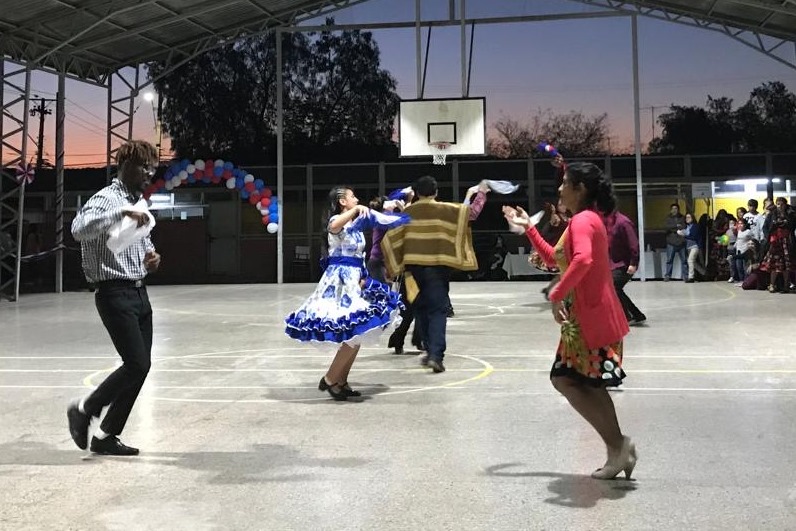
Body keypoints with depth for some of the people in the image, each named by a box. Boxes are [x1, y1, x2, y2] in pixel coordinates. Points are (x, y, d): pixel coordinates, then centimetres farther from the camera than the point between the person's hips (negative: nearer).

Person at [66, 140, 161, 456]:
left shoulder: (139, 203, 16)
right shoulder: (107, 199, -11)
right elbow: (78, 229, -31)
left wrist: (151, 256, 9)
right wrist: (122, 212, -37)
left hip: (139, 292, 9)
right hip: (115, 294, -9)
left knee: (141, 366, 7)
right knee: (137, 365, -12)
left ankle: (106, 436, 17)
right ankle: (84, 410, 12)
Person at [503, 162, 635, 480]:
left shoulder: (581, 220, -16)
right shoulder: (589, 219, 18)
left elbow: (582, 260, -37)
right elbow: (553, 258, 23)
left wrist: (557, 295, -30)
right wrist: (528, 227, 23)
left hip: (589, 317, -10)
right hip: (594, 315, 11)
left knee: (565, 380, -4)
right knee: (590, 385, 14)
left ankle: (618, 445, -3)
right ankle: (617, 450, 17)